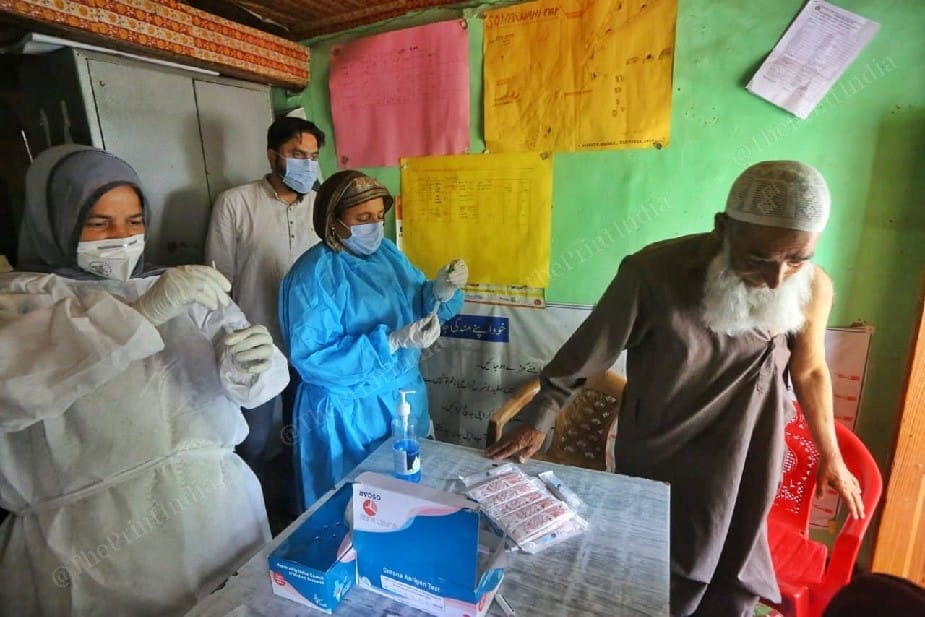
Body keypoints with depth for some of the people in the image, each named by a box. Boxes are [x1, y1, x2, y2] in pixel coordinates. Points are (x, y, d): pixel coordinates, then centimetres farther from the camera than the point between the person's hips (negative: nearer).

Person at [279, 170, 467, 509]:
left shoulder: (386, 251, 0)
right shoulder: (312, 275, -20)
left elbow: (414, 305, 6)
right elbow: (311, 357, -24)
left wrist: (441, 290, -18)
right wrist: (393, 342, -30)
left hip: (404, 395, 7)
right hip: (349, 414, -6)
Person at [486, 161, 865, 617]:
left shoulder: (813, 289, -13)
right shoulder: (655, 272, -26)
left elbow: (810, 371, 5)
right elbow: (589, 350, -14)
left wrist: (831, 456, 16)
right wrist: (538, 421, -7)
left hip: (744, 464, 3)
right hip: (654, 461, -2)